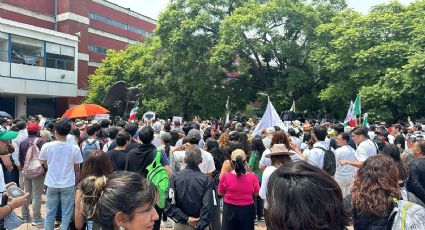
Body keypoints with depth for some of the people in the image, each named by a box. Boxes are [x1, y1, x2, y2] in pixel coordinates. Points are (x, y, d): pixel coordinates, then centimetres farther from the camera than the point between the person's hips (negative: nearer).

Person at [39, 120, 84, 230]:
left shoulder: (46, 146, -10)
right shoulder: (74, 148, -15)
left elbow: (45, 164, 6)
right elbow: (76, 168, -3)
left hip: (52, 184, 2)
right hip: (68, 184, -2)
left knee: (50, 212, 16)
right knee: (66, 213, 10)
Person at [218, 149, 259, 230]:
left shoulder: (226, 177, -16)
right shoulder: (252, 177, -15)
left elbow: (220, 193, 0)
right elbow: (256, 193, 1)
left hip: (230, 209, 0)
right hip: (247, 210, 0)